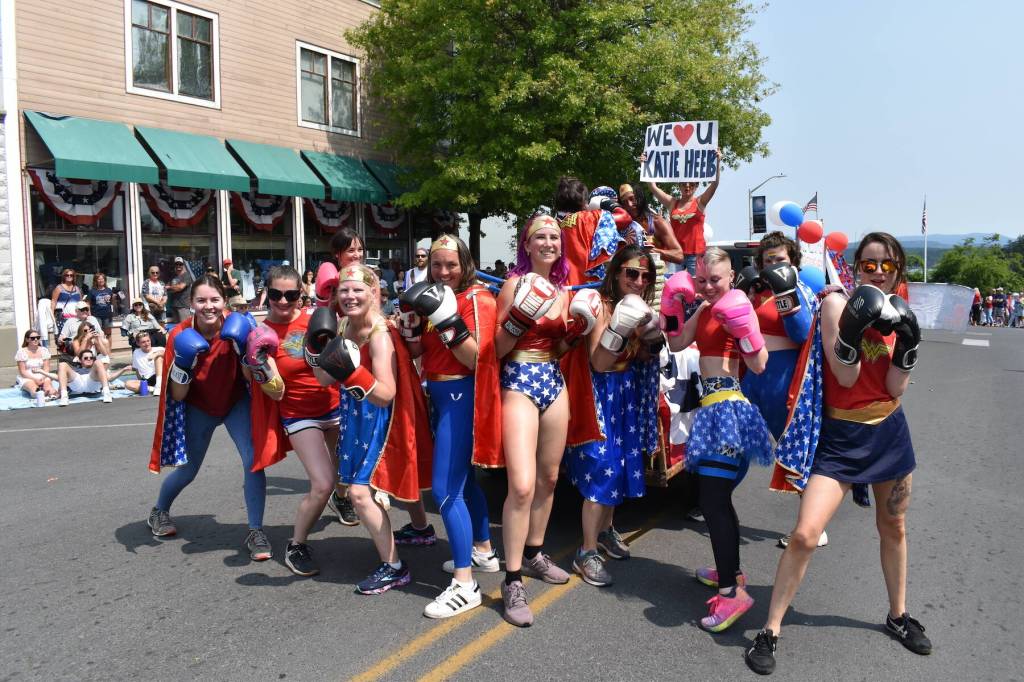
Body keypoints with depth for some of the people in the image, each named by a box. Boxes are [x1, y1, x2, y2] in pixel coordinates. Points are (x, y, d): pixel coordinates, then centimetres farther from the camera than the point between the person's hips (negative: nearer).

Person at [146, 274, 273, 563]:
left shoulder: (237, 327, -22)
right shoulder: (181, 335, -21)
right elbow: (177, 396, -16)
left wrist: (243, 350, -32)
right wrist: (183, 364, -33)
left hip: (236, 402, 0)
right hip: (198, 408, 1)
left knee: (253, 460, -19)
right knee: (187, 470, 15)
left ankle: (255, 532, -5)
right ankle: (159, 512, 47)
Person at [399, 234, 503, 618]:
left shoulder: (477, 299, -10)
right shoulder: (433, 297, 11)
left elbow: (476, 358, -19)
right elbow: (416, 353, 10)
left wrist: (447, 319, -27)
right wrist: (409, 319, -7)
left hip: (463, 397, -8)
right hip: (439, 396, 9)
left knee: (445, 489, -12)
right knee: (462, 479, 19)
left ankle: (464, 585, -6)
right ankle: (484, 551, 37)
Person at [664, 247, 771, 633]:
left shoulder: (737, 307, -9)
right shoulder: (705, 309, 16)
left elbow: (759, 365, -14)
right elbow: (677, 343, 11)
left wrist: (744, 329, -27)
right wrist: (676, 305, 5)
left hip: (727, 404, -9)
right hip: (712, 405, 9)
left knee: (713, 501, -12)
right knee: (715, 497, 18)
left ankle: (732, 591, -8)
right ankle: (730, 571, 32)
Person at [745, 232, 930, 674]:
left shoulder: (897, 313, 4)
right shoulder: (837, 303, -10)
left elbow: (896, 388, -3)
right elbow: (845, 377, -16)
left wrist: (908, 343, -15)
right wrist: (853, 329, -29)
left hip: (890, 433, 5)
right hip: (841, 437, -5)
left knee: (893, 528, 20)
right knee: (804, 535, -13)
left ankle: (898, 616, 43)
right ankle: (770, 632, 1)